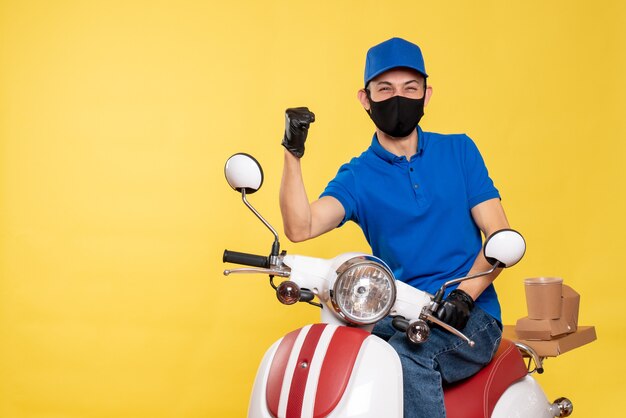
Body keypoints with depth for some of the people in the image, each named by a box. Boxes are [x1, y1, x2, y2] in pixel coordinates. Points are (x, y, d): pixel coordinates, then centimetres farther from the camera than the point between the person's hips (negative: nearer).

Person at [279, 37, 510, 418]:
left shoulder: (459, 151, 8)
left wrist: (464, 294, -15)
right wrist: (293, 155, -23)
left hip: (471, 316, -1)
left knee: (407, 355, -32)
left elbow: (502, 238, 2)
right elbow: (300, 228, -11)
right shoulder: (357, 176, 7)